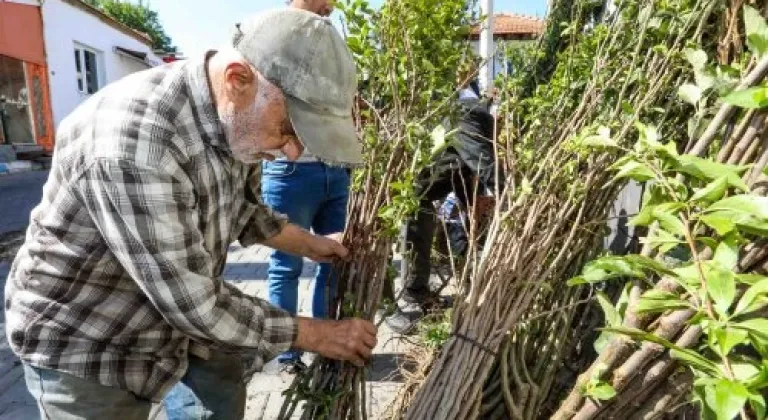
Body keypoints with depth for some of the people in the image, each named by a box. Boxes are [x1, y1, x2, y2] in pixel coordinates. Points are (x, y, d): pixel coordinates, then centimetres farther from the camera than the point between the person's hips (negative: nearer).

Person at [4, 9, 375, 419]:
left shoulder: (229, 118, -10)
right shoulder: (132, 143, -39)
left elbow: (240, 208, 8)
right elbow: (192, 302, -33)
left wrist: (309, 244, 1)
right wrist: (316, 334, -23)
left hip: (174, 306, 7)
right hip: (83, 340, -7)